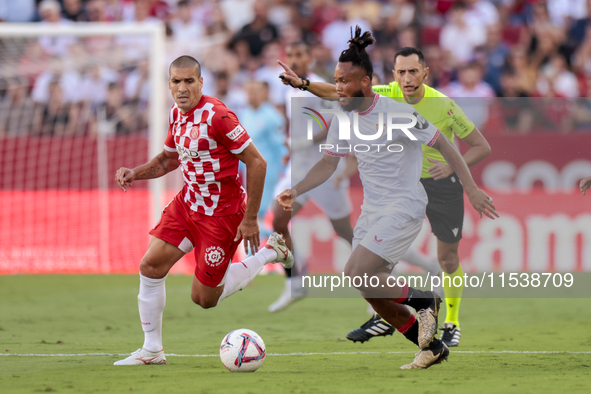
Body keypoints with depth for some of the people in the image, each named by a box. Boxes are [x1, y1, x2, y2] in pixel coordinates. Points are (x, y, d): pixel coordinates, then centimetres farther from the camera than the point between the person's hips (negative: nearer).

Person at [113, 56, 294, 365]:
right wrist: (134, 174, 2)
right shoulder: (177, 114, 3)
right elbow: (168, 159, 22)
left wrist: (250, 219, -18)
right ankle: (152, 349, 7)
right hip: (188, 202, 7)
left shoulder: (217, 115, -23)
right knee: (150, 265, -6)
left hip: (221, 213, -7)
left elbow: (256, 162, -19)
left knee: (203, 298, 0)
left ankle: (269, 254, 18)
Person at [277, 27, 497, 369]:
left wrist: (472, 189, -10)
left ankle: (424, 301, -1)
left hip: (404, 208, -8)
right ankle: (433, 348, 21)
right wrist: (295, 191, -2)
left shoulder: (398, 114, -17)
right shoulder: (344, 119, 4)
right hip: (372, 210, 8)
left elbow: (443, 144, -10)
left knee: (356, 276, -21)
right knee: (373, 294, 6)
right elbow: (328, 163, 13)